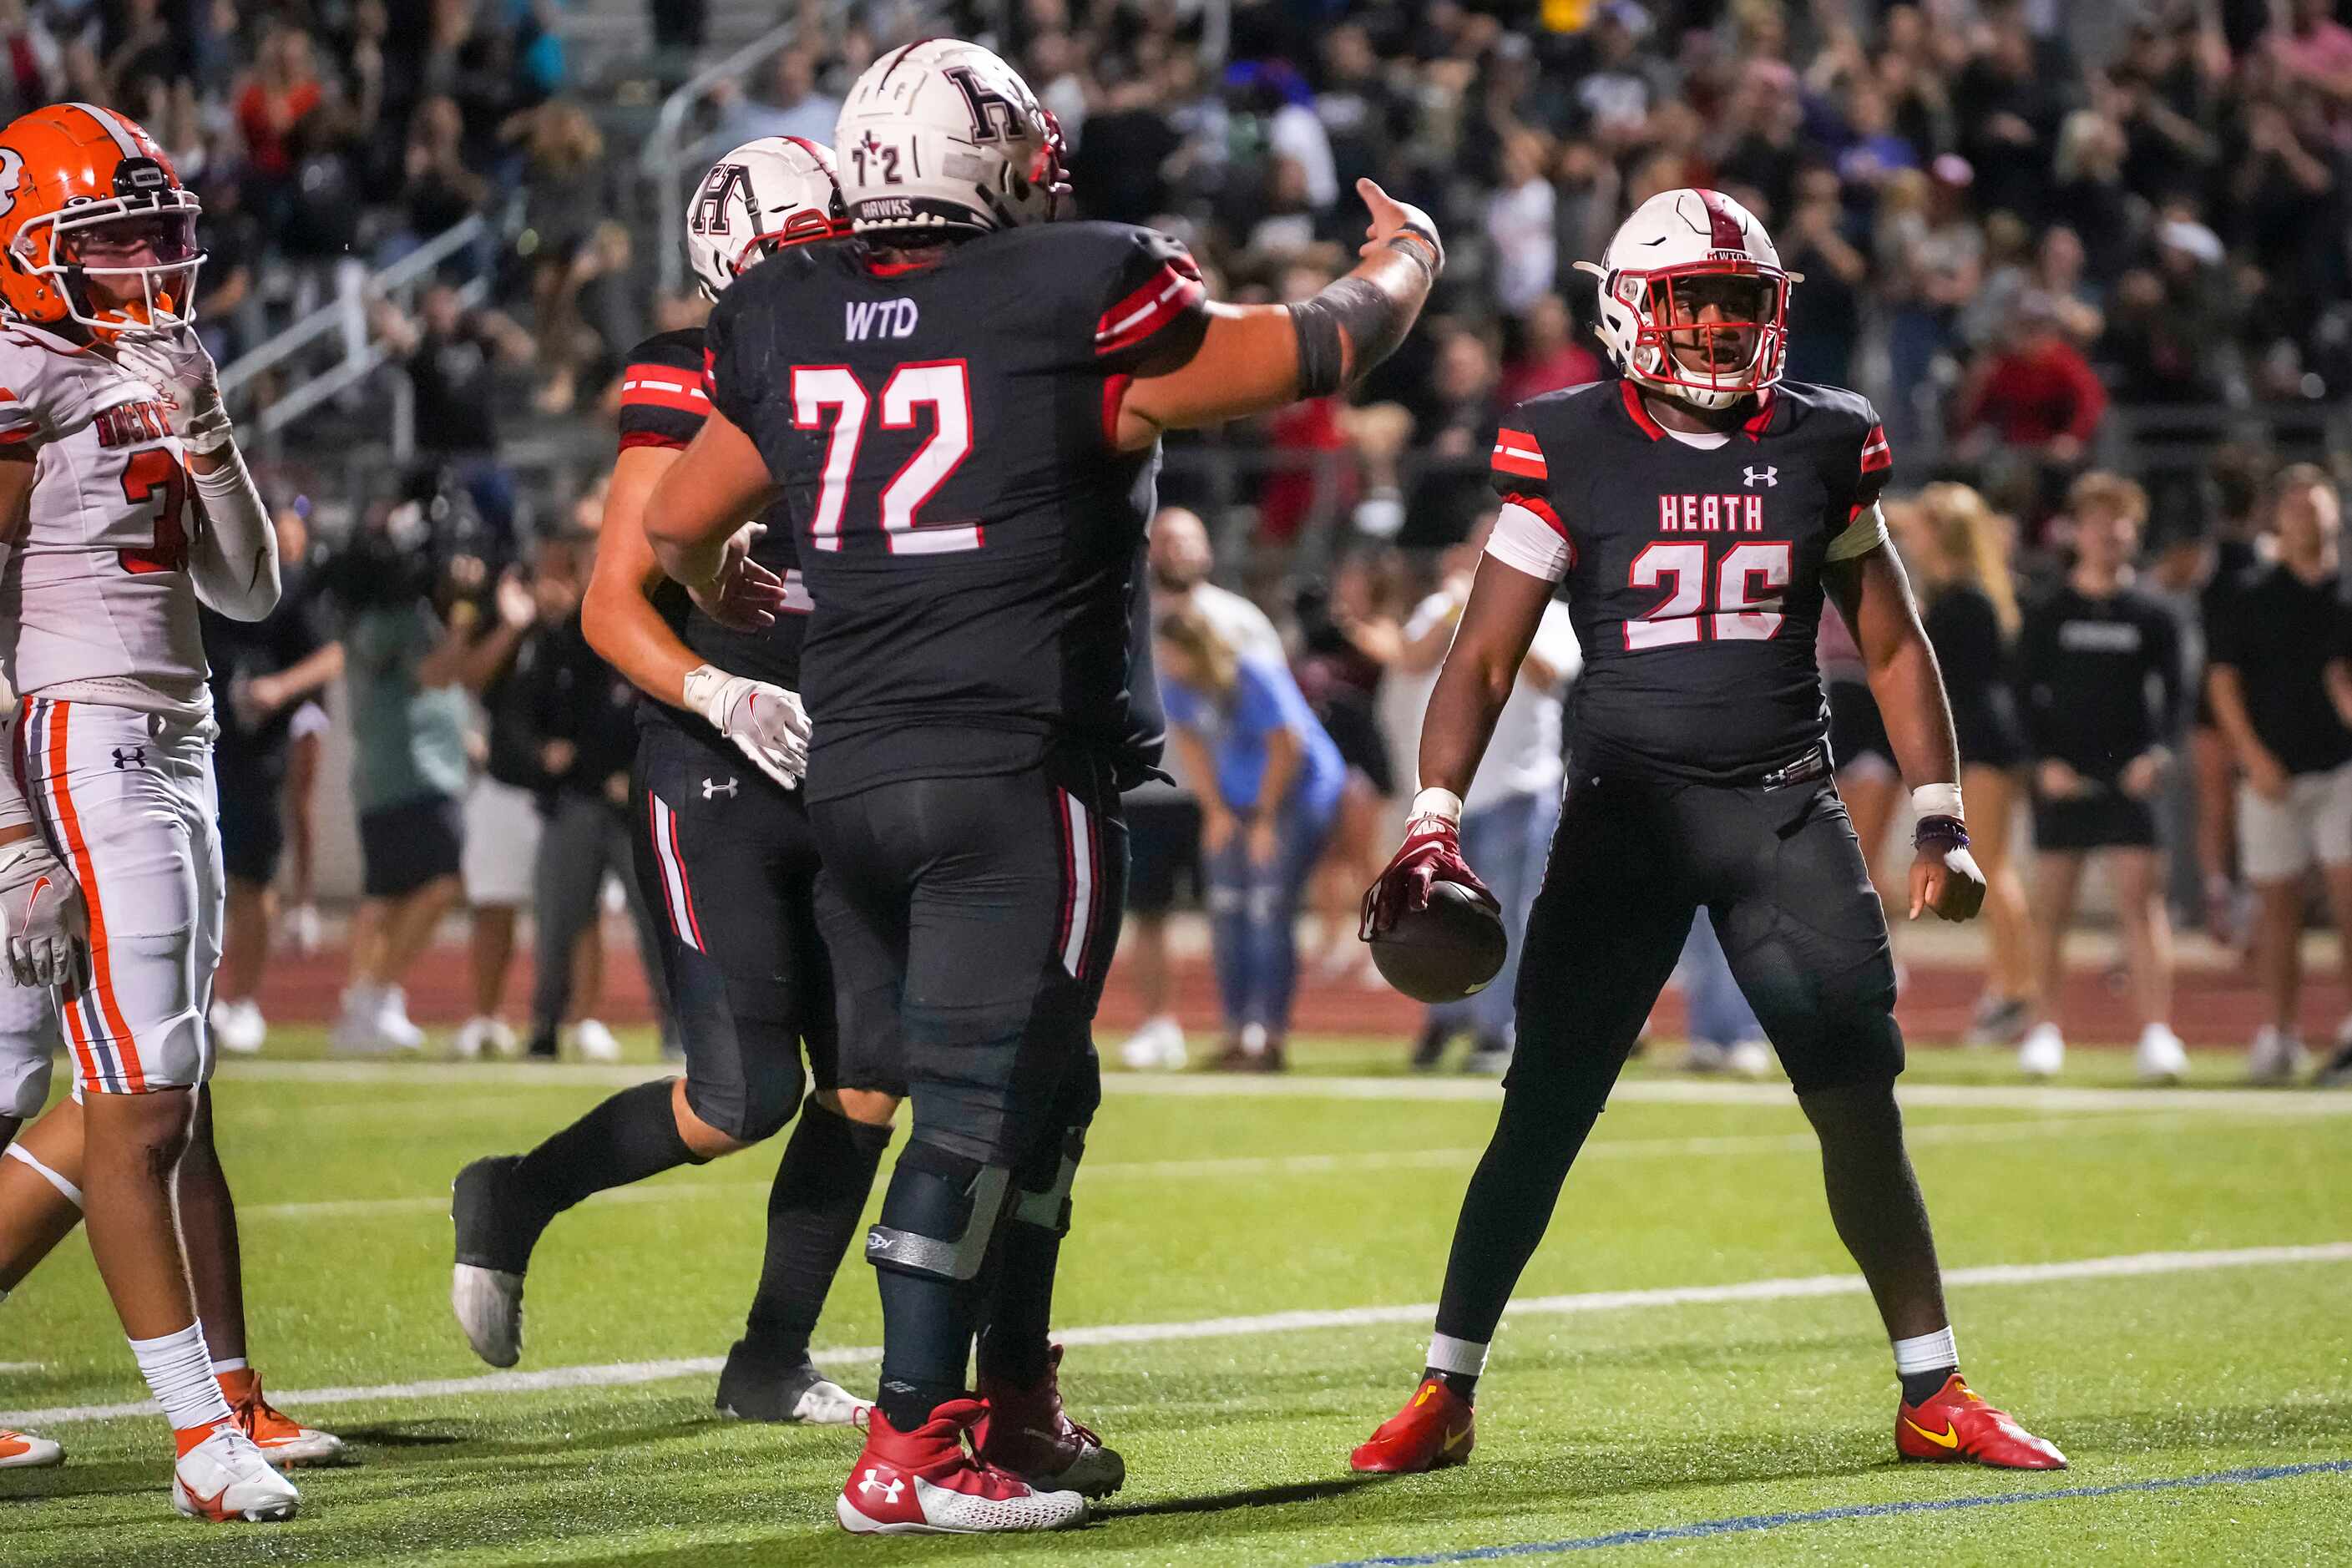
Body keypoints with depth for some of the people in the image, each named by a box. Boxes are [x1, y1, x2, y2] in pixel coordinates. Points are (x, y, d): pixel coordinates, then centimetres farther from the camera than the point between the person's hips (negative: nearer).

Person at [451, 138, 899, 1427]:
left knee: (867, 1085, 2)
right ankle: (514, 1200, 9)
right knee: (747, 1095, -15)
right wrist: (726, 697, -26)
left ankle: (771, 1360, 15)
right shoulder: (690, 388, -8)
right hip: (714, 785, -7)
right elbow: (612, 606, -11)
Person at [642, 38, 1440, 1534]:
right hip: (1020, 771, -6)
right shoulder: (1079, 302, -8)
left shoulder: (785, 324, 8)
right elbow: (1314, 349, 4)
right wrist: (1404, 260, 25)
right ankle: (908, 1452, -8)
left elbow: (679, 521, 21)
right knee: (984, 1107, -5)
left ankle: (1018, 1408, 26)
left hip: (852, 775, 6)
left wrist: (717, 578, 45)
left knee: (1034, 1090, 19)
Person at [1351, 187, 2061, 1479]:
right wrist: (1432, 827, -13)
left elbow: (1892, 646, 14)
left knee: (1861, 1105, -5)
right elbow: (1485, 656, -2)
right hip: (1625, 809, -2)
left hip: (1784, 811, 2)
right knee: (1544, 1109, -4)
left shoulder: (1820, 447, 6)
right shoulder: (1570, 454, -2)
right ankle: (1445, 1396, 5)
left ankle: (1933, 1397, 3)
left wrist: (1942, 823, 8)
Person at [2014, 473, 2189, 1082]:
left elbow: (2174, 691, 5)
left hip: (2128, 777, -1)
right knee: (2051, 906, 3)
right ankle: (2045, 1029, 14)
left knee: (2141, 898, -10)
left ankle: (2157, 1033, -13)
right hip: (2061, 778, 1)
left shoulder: (2151, 616, 6)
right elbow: (2026, 692, 5)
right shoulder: (2047, 614, 5)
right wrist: (2044, 760, -8)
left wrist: (2157, 752, -12)